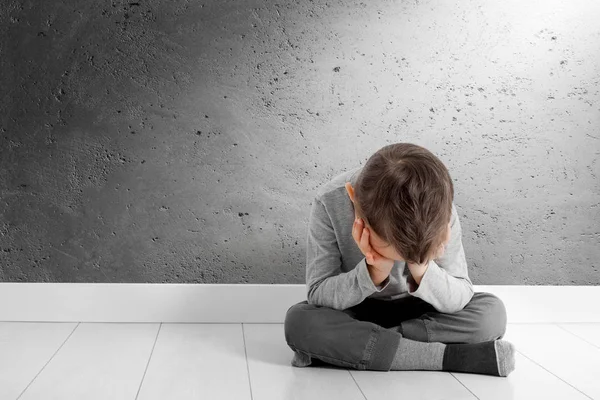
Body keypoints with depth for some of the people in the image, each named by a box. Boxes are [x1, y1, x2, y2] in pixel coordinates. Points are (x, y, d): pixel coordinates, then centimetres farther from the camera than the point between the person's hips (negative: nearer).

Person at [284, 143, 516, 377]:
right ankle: (449, 355, -27)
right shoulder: (330, 203, -28)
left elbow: (461, 299, -19)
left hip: (415, 311, 2)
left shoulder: (439, 209, -23)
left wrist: (421, 268, -39)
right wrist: (374, 273, -39)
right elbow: (317, 294, -23)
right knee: (298, 322, -33)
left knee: (492, 313, -24)